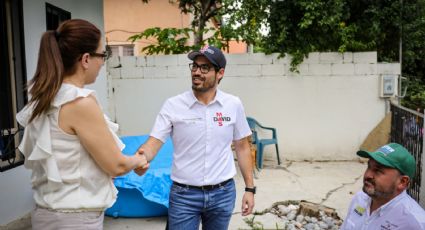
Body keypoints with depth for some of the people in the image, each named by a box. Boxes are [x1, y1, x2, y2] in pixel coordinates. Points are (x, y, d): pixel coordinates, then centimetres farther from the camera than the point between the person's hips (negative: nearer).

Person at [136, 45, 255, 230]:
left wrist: (249, 188, 4)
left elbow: (242, 147, 4)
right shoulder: (173, 105, -8)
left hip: (223, 193, 2)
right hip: (183, 195, -1)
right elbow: (153, 143, -12)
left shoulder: (234, 105, -3)